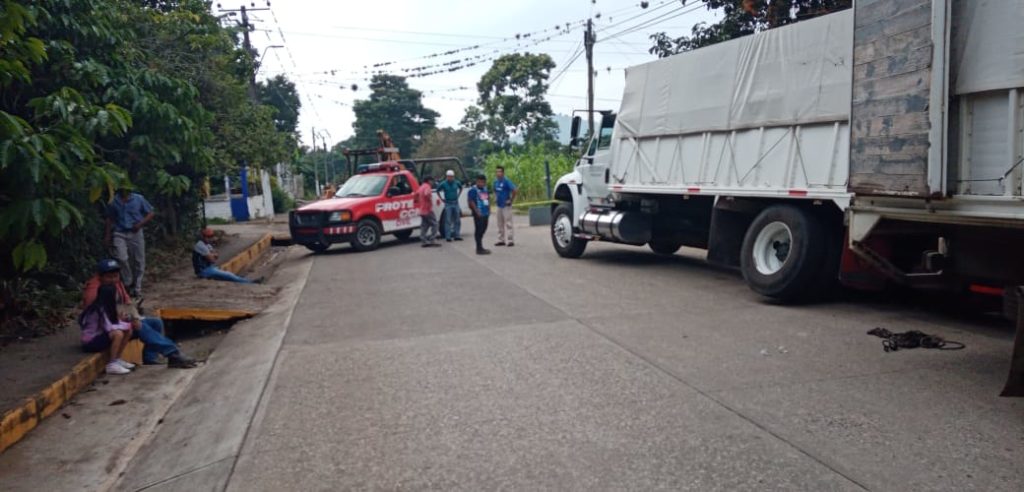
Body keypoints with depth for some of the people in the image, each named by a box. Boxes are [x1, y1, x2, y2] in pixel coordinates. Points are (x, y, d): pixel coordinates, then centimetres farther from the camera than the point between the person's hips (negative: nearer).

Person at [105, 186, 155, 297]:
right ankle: (128, 283, 3)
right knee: (122, 258, -18)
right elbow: (110, 219, 12)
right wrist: (108, 236, 8)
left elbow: (151, 214, 4)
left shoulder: (138, 199, 0)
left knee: (138, 261, 3)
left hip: (135, 233, 0)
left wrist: (140, 224, -12)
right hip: (120, 234, 0)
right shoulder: (114, 201, 3)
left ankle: (137, 288, 18)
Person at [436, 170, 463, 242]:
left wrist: (458, 195, 12)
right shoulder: (443, 184, -7)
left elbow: (461, 188, 23)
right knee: (448, 221, -4)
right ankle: (448, 237, -1)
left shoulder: (456, 183, 2)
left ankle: (457, 235, 17)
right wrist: (442, 198, 1)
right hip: (448, 204, -4)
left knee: (457, 220, 8)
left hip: (455, 203, 4)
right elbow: (438, 191, 6)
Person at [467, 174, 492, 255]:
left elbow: (488, 198, 23)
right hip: (479, 214, -9)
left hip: (486, 213, 9)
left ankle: (480, 247, 24)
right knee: (478, 230, -5)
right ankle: (479, 249, -2)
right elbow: (471, 202, -15)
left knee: (483, 229, 14)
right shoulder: (473, 190, -11)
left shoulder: (485, 189, 14)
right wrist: (477, 212, -19)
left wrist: (489, 209, 13)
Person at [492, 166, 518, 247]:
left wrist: (511, 200, -15)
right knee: (500, 224, 12)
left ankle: (511, 240, -5)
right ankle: (501, 240, 20)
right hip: (499, 206, 8)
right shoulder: (495, 182, 9)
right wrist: (495, 199, 14)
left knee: (508, 223, -8)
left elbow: (514, 190, -19)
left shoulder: (506, 181, -13)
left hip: (506, 206, -8)